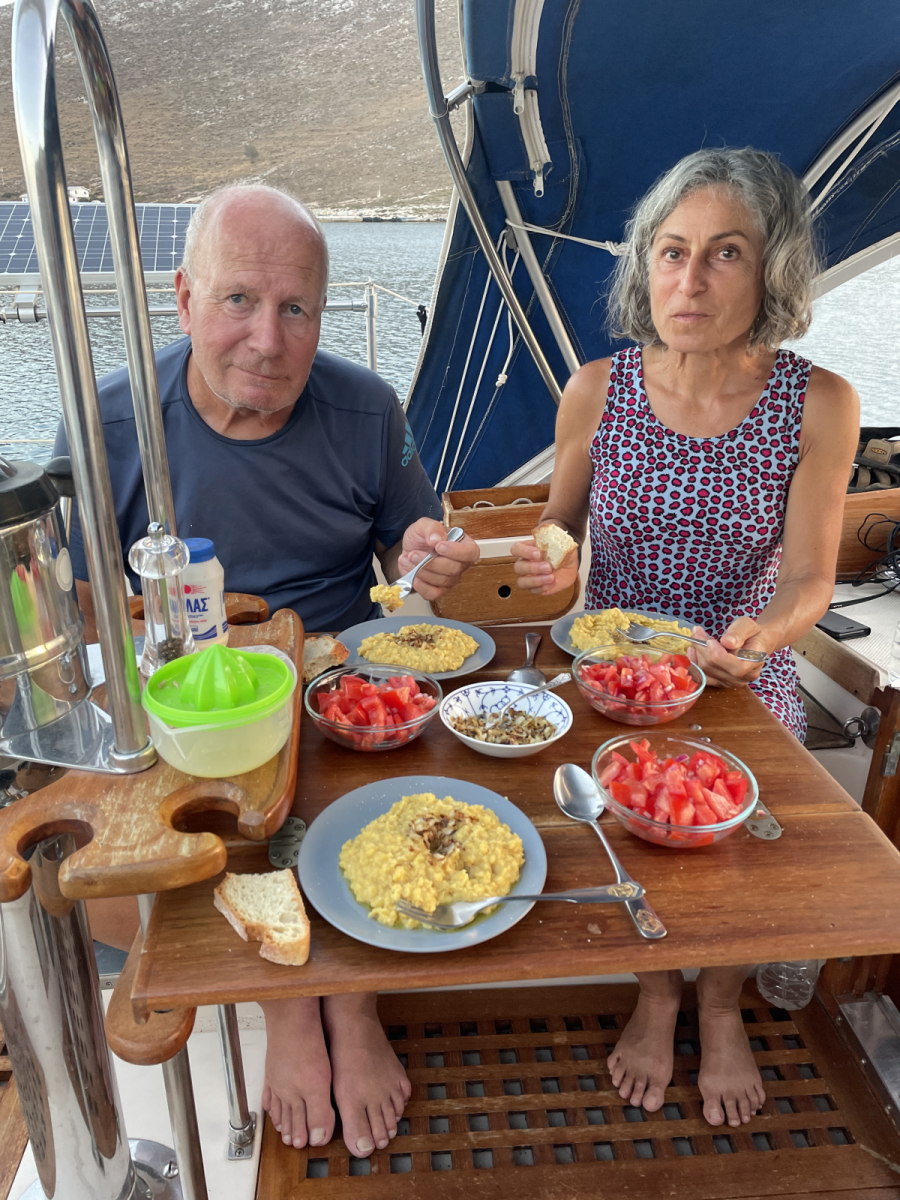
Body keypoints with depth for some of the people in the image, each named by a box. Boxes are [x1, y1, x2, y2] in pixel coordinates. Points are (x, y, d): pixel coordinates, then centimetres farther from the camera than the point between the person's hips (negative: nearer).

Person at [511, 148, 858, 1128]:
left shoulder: (818, 405, -15)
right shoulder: (597, 392, -12)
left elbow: (810, 577, -11)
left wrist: (762, 630, -33)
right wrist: (552, 559, -20)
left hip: (746, 687, 0)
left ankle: (720, 1014, 46)